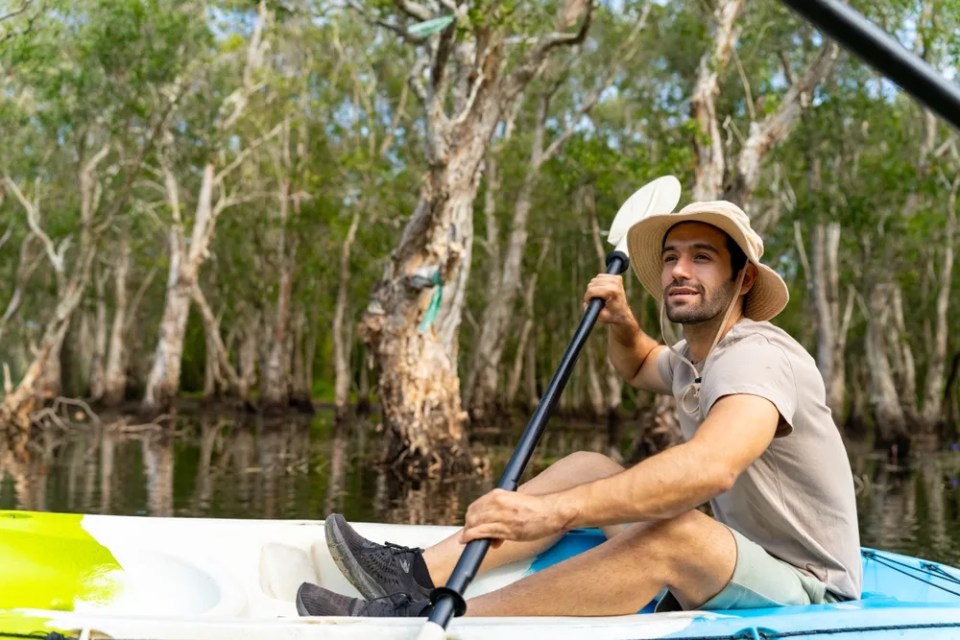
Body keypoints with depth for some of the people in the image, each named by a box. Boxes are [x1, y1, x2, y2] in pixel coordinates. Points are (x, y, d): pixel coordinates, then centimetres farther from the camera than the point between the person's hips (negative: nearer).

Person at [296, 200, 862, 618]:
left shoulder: (758, 357, -21)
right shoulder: (693, 358, 9)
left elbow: (710, 467, -43)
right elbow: (640, 367, 33)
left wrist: (552, 511, -49)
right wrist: (621, 322, 9)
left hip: (808, 592, -9)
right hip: (737, 568, 9)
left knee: (673, 532, -36)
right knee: (587, 468, 4)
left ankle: (430, 625, -35)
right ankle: (420, 575, -9)